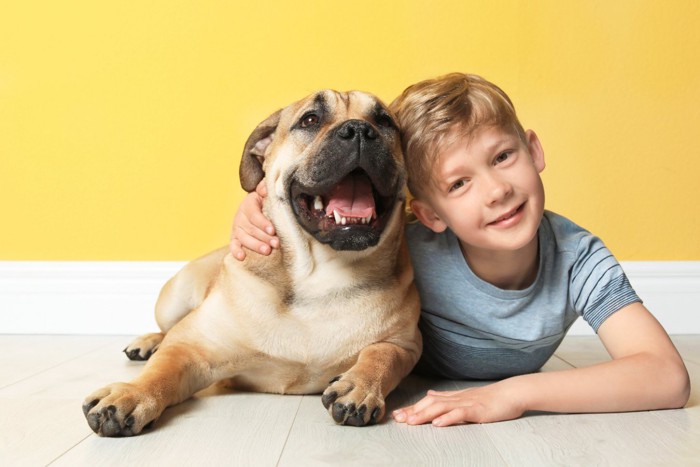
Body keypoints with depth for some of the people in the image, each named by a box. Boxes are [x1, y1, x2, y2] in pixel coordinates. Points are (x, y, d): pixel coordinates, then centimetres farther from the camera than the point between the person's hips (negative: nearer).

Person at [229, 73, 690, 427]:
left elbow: (669, 378, -35)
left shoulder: (577, 259, -27)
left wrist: (515, 392, -46)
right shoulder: (412, 251, -29)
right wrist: (259, 214, -36)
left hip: (515, 425, 3)